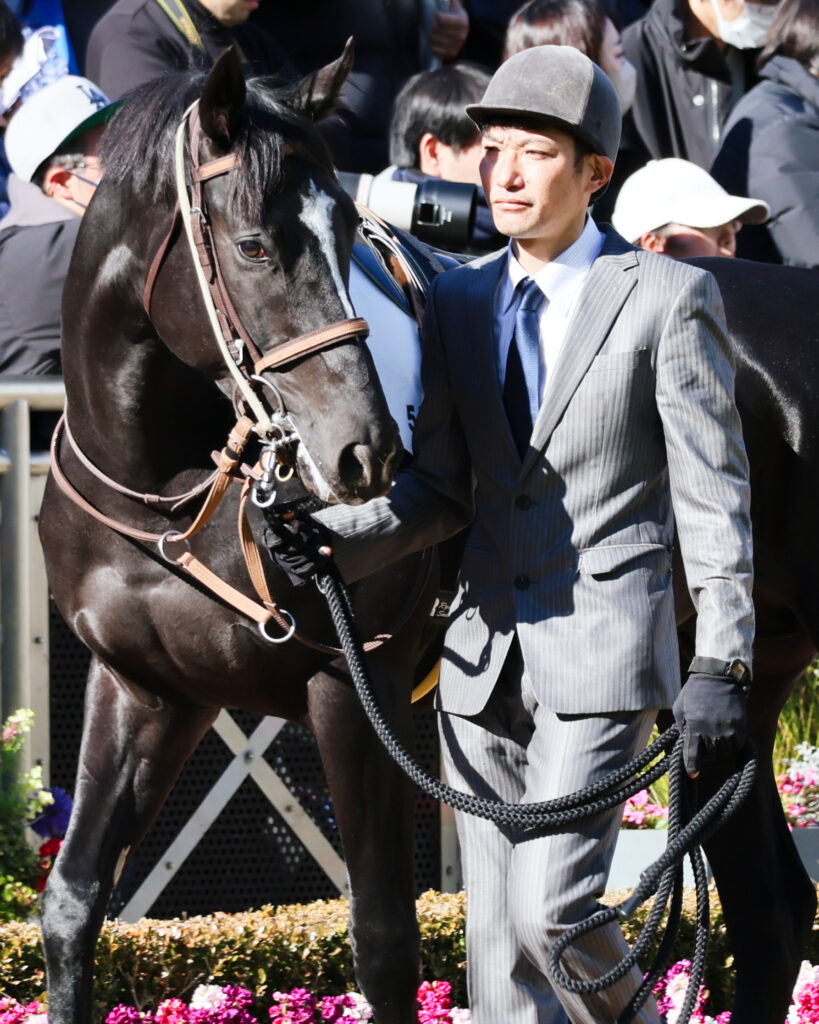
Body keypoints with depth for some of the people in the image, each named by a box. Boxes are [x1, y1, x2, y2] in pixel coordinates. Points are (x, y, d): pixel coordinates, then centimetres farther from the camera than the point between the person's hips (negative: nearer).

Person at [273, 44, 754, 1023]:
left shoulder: (667, 299, -4)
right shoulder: (458, 299, 10)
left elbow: (713, 493, -6)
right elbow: (442, 488, 12)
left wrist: (721, 664, -11)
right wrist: (340, 539, -7)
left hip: (602, 654, -5)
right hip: (485, 651, 5)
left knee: (551, 908, -15)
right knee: (496, 929, 6)